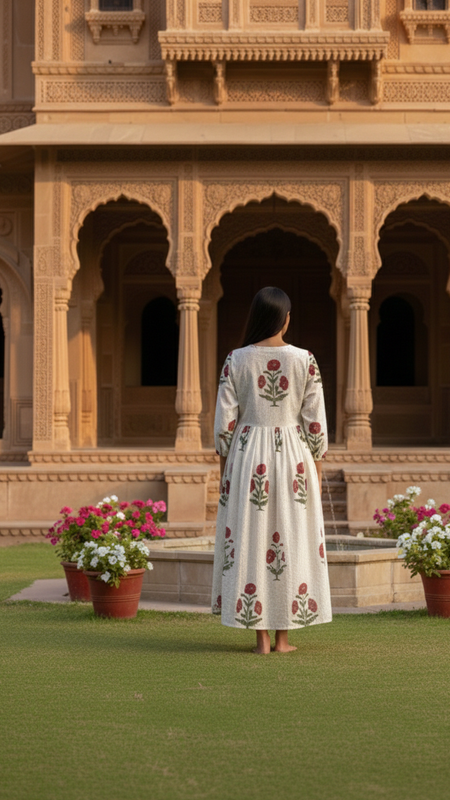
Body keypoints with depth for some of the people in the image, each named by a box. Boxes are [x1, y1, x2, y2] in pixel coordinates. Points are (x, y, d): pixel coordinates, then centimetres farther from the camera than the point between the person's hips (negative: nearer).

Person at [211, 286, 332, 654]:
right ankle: (283, 637, 8)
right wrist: (317, 466, 7)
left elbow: (225, 420, -2)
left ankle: (261, 636, 3)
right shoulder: (304, 360, -5)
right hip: (293, 456, 0)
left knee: (250, 539, 4)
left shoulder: (236, 360, -3)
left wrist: (224, 469, 7)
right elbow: (315, 420, -3)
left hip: (247, 457, 0)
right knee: (291, 538, 6)